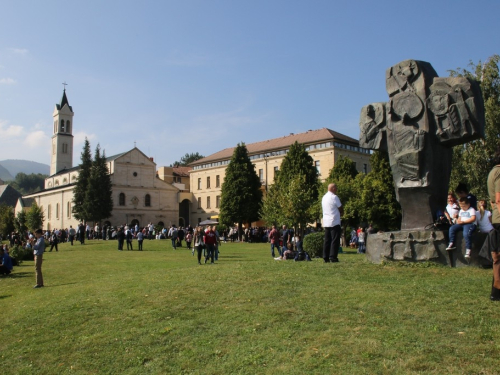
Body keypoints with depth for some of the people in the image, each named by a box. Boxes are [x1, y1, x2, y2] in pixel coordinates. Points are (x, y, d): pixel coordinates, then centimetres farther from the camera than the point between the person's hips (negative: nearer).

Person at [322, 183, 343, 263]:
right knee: (335, 240, -4)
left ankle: (326, 258, 8)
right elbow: (341, 209, -5)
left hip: (326, 222, 8)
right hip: (334, 222, -8)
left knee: (327, 240, 8)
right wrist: (341, 213, 15)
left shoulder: (324, 197, 15)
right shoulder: (334, 197, -11)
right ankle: (333, 257, -6)